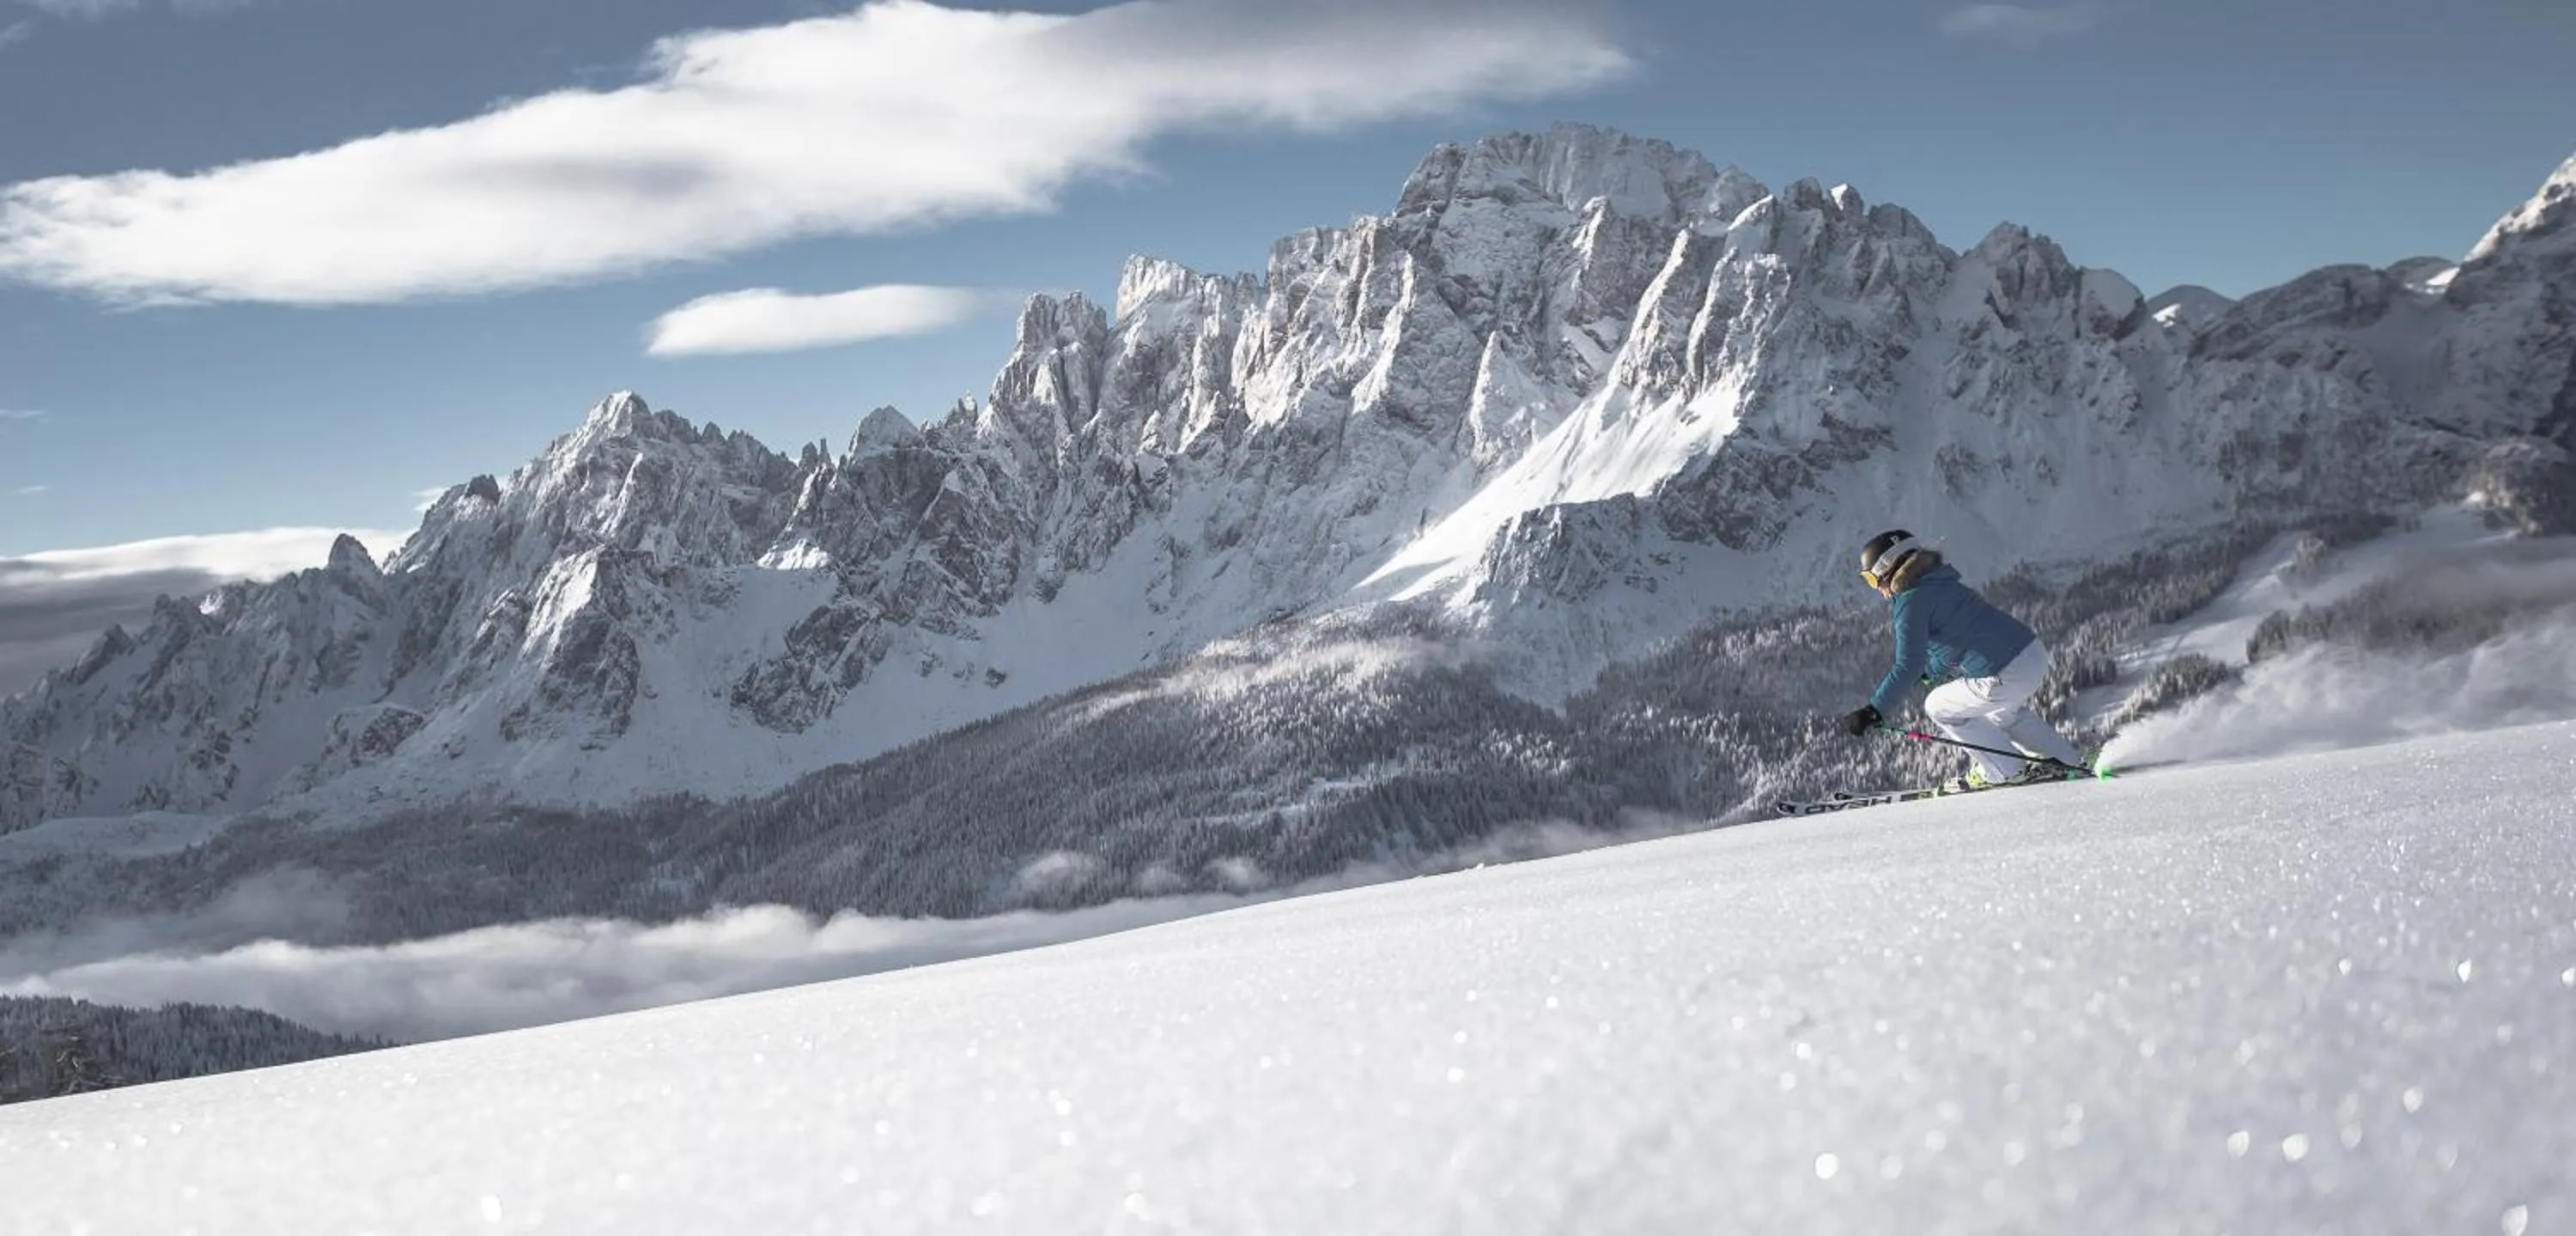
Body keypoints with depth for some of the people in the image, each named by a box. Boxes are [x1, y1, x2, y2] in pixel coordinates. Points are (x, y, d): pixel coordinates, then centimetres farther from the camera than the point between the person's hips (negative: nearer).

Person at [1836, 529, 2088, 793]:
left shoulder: (1910, 602, -10)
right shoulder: (1938, 584, 18)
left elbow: (1908, 667, -17)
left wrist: (1874, 711, -16)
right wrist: (1924, 671, 31)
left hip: (2007, 676, -9)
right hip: (2035, 652, 9)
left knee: (1938, 708, 13)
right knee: (2003, 712, 37)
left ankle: (2007, 772, 14)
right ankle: (2067, 761, 36)